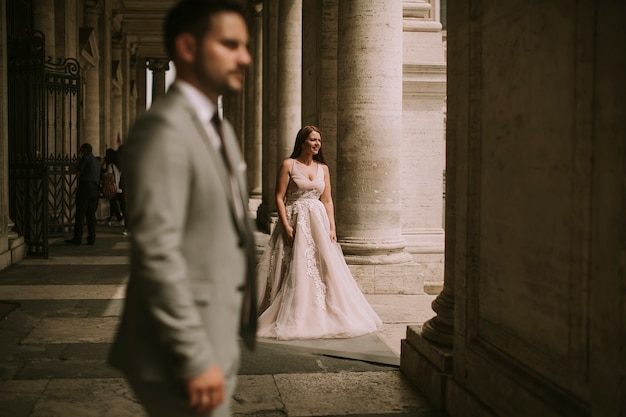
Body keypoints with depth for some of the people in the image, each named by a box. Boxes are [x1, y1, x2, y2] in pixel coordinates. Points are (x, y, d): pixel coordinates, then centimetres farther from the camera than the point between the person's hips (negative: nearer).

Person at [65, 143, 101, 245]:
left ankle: (77, 238, -7)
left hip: (85, 186, -7)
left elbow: (78, 172, -3)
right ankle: (91, 238, 5)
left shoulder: (85, 157, -3)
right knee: (91, 214, 8)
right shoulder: (97, 161, 20)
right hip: (95, 188, 7)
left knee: (80, 214, -6)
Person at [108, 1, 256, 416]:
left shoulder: (221, 129, 14)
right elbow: (156, 252, -24)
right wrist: (195, 359, -24)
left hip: (214, 342, 9)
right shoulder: (164, 129, -17)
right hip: (183, 352, -9)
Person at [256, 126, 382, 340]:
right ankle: (295, 319, 4)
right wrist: (286, 226, -15)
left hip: (319, 223, 4)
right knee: (296, 272, -5)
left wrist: (332, 228, 1)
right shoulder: (288, 165, -2)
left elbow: (327, 201, 11)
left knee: (326, 270, 0)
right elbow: (279, 198, -6)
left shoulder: (323, 168, 12)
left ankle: (322, 317, 11)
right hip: (295, 222, -4)